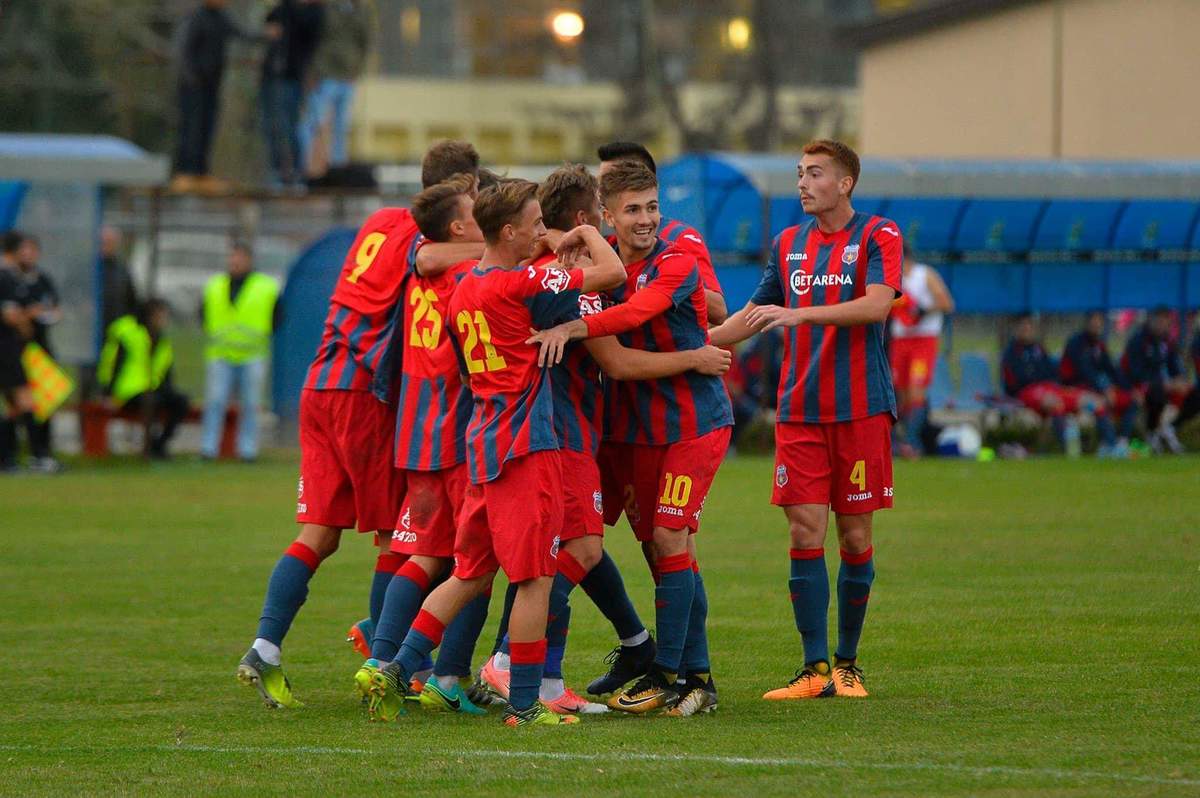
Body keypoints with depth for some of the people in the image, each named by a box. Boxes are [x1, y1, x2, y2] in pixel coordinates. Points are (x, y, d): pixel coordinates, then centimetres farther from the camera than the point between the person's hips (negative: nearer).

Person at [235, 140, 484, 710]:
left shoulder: (381, 222, 18)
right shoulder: (425, 234, -6)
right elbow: (428, 260, -28)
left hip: (321, 385, 7)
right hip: (367, 392, -7)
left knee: (318, 534, 6)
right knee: (396, 536, 3)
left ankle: (265, 651, -6)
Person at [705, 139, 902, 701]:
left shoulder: (878, 236, -2)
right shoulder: (788, 243, 13)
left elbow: (877, 305, -18)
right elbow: (753, 315, 23)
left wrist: (800, 314, -26)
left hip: (860, 411, -4)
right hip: (799, 412, 4)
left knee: (855, 537, 1)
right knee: (804, 533, -5)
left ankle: (847, 664, 13)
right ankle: (815, 669, -3)